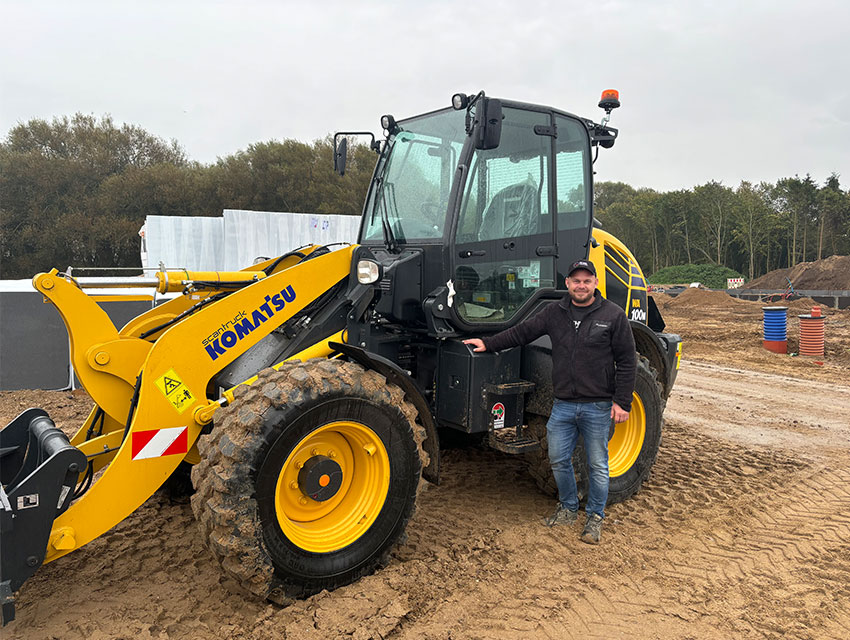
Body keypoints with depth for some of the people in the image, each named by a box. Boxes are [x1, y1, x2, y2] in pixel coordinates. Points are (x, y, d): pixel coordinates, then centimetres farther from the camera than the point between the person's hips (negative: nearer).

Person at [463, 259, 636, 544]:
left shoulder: (613, 315, -4)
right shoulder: (554, 313, 5)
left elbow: (626, 361, -3)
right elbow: (522, 332, 11)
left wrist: (622, 402, -7)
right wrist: (488, 343, 3)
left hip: (598, 406, -3)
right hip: (563, 404, 4)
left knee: (597, 465, 7)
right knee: (558, 460, 11)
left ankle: (595, 516, 27)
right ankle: (568, 508, 33)